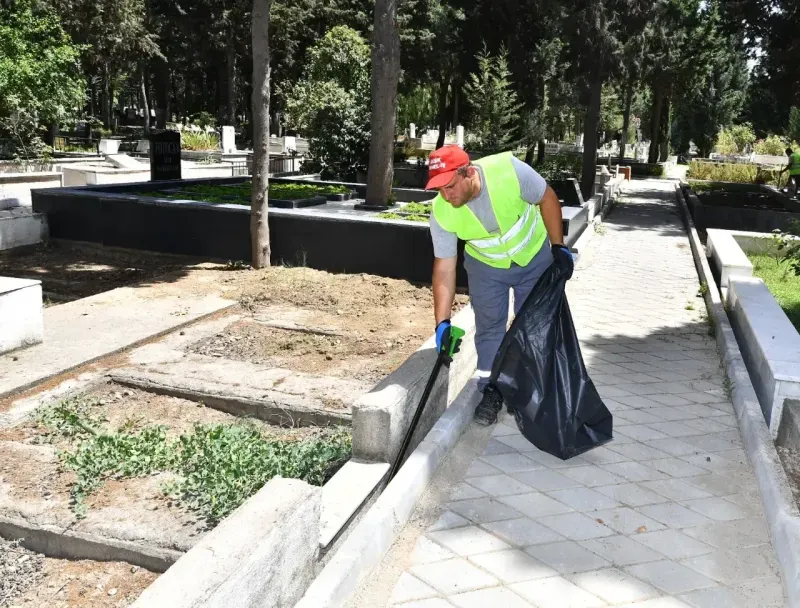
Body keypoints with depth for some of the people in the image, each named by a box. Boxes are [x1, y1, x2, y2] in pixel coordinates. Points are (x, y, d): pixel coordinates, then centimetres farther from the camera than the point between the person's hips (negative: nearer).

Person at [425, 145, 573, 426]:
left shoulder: (509, 169, -35)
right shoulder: (441, 212, -28)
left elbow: (547, 199, -18)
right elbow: (444, 267, -22)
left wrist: (559, 247, -16)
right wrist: (443, 321, -25)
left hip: (534, 257, 0)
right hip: (486, 266, 1)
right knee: (489, 328, 2)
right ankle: (491, 391, 17)